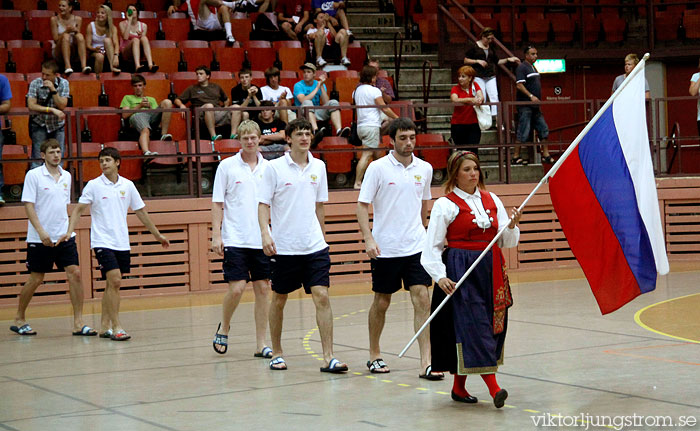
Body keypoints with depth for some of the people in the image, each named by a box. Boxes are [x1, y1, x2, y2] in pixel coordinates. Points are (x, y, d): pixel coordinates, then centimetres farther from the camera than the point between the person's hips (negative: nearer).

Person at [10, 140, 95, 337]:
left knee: (74, 274, -6)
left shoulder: (66, 176, 10)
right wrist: (41, 231, -19)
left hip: (64, 237, 4)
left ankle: (78, 323, -3)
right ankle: (19, 319, 21)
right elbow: (28, 205, -10)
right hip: (40, 239, -4)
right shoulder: (33, 175, -6)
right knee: (36, 279, 2)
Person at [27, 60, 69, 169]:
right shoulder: (35, 84, -11)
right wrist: (52, 110, -24)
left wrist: (53, 90, -22)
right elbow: (31, 106, -19)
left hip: (57, 125, 2)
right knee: (38, 160, -9)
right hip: (39, 125, -2)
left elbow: (62, 106, -13)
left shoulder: (63, 83, -6)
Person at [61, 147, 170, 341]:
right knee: (114, 281, -16)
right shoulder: (93, 185, -3)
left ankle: (105, 326, 17)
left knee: (112, 285, 8)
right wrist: (69, 231, -17)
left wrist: (157, 234, 20)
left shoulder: (127, 185, 6)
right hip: (103, 242, -4)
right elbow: (78, 209, -2)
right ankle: (116, 327, -12)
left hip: (122, 243, 4)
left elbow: (141, 212, 15)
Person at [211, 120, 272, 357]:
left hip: (262, 240, 3)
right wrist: (216, 235, -7)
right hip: (235, 239, -3)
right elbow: (217, 203, 1)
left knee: (263, 289, 2)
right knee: (236, 288, -9)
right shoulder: (227, 166, 0)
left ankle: (261, 344, 9)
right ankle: (223, 328, 19)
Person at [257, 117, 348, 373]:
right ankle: (276, 353, 24)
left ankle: (328, 358, -9)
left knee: (322, 296, -8)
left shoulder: (318, 167, 8)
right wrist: (265, 233, -18)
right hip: (284, 247, -2)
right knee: (279, 299, 9)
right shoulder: (275, 168, -3)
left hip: (314, 246, 2)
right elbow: (263, 204, -4)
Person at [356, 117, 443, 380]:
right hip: (385, 248, -2)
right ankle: (374, 355, 26)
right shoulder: (378, 168, -5)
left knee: (422, 300, -8)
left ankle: (426, 362, -9)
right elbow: (362, 205, -6)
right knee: (381, 302, 8)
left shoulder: (424, 169, 6)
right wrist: (368, 238, -16)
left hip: (416, 247, 3)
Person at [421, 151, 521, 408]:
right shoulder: (445, 205, -3)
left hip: (491, 270, 6)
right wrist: (440, 276, -18)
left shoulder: (492, 200, 11)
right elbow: (432, 246, -6)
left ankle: (459, 386, 18)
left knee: (493, 324, 6)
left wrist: (512, 226, -8)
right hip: (460, 270, -6)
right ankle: (493, 388, -17)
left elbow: (508, 242, 12)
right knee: (473, 325, -13)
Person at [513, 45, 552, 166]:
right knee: (523, 133, -8)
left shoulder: (533, 68, 18)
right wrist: (531, 96, -25)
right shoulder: (522, 67, -10)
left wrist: (538, 100, 19)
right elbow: (519, 85, -19)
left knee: (543, 129, 8)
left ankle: (546, 155, 14)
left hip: (535, 106, 9)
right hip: (525, 106, -9)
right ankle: (515, 157, -1)